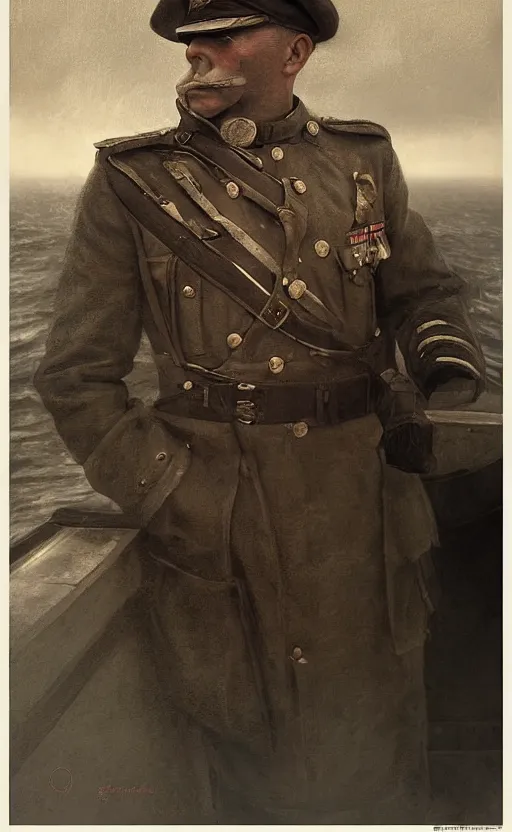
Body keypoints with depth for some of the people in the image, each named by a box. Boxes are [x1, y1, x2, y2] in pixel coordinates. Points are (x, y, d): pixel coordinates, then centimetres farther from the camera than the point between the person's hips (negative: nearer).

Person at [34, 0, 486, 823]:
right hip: (219, 517, -2)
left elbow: (423, 289, 15)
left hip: (364, 502, 3)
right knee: (253, 765, 16)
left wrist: (441, 342, -8)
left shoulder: (363, 160, 5)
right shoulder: (132, 183, -3)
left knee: (379, 759, 19)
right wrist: (167, 497, -10)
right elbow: (77, 376, -3)